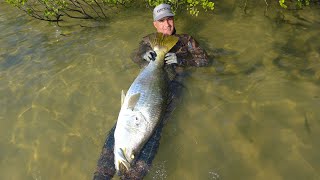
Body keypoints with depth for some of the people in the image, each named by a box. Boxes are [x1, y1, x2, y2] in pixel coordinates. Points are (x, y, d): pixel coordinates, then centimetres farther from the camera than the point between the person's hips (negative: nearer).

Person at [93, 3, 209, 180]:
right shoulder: (149, 40, 29)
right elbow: (134, 55, 27)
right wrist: (144, 56, 2)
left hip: (170, 85, -2)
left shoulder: (185, 40, 23)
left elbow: (204, 59, 16)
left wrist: (180, 59, -2)